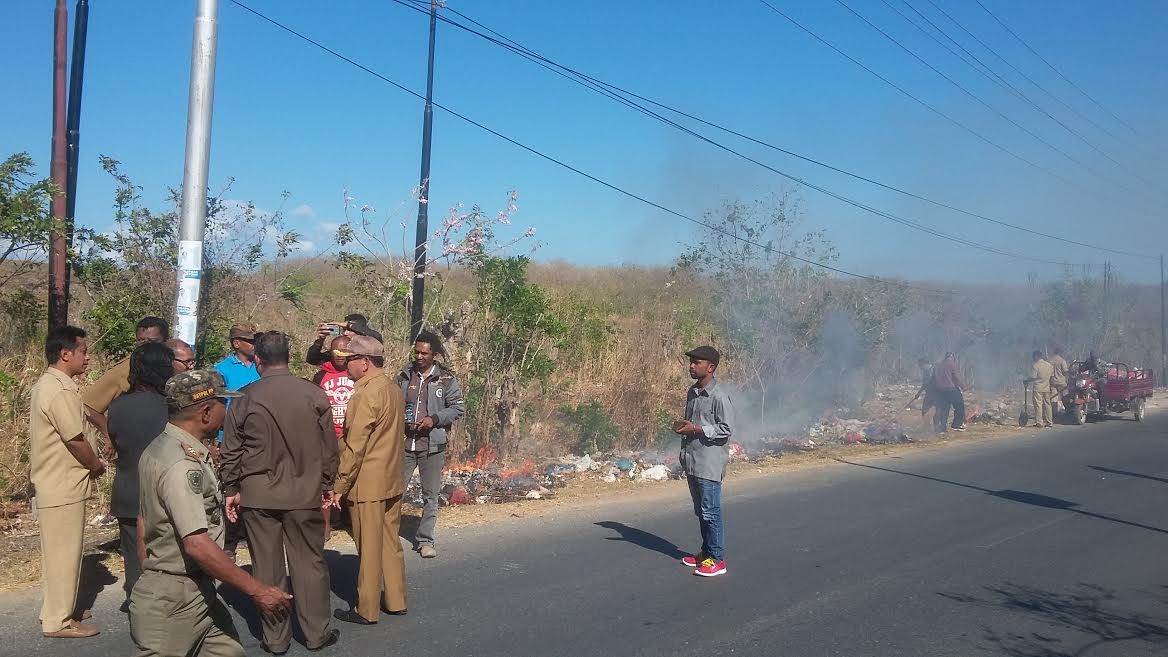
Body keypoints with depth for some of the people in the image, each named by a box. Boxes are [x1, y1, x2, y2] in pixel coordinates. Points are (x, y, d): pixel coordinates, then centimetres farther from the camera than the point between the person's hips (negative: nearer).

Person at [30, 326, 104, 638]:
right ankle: (59, 621, 8)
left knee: (58, 550, 19)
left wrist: (91, 458, 11)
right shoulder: (62, 391, -21)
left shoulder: (45, 384, 11)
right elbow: (76, 440, -21)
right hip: (64, 486, -10)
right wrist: (97, 465, -4)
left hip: (51, 481, 10)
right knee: (64, 552, -1)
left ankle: (59, 608, 30)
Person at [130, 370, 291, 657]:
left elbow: (143, 521, 17)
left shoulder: (158, 449, 9)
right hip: (174, 603, -9)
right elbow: (198, 544, -30)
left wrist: (151, 578, 23)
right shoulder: (181, 465, -22)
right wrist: (257, 590, -28)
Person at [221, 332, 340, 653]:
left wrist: (231, 489, 12)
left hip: (258, 495, 0)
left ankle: (275, 637, 17)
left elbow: (231, 450, 0)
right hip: (305, 493, 0)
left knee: (267, 567, 8)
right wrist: (327, 484, 14)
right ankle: (316, 633, 17)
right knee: (309, 563, 10)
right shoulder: (315, 394, -4)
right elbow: (329, 446, 2)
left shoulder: (244, 398, -5)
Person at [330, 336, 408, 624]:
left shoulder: (367, 393, -18)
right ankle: (395, 600, 24)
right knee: (390, 542, 15)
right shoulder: (392, 389, 10)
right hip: (393, 481, 9)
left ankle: (367, 610, 11)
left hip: (367, 484, -9)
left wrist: (340, 486, -14)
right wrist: (389, 470, 18)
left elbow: (354, 446, -19)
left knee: (369, 548, 1)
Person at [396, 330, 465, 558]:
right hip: (404, 443, 2)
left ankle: (425, 541, 18)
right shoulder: (404, 375, 5)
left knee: (431, 496, 7)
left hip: (432, 445, -1)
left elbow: (459, 407, 0)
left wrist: (435, 419, -13)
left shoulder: (446, 379, -2)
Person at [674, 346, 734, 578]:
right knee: (701, 511, 17)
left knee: (710, 512, -4)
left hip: (709, 464, -9)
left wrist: (696, 429, -21)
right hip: (692, 461, 9)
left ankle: (717, 559, 4)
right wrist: (683, 427, 8)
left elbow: (725, 429, -16)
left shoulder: (719, 396, -14)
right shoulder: (692, 392, 12)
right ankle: (706, 552, 28)